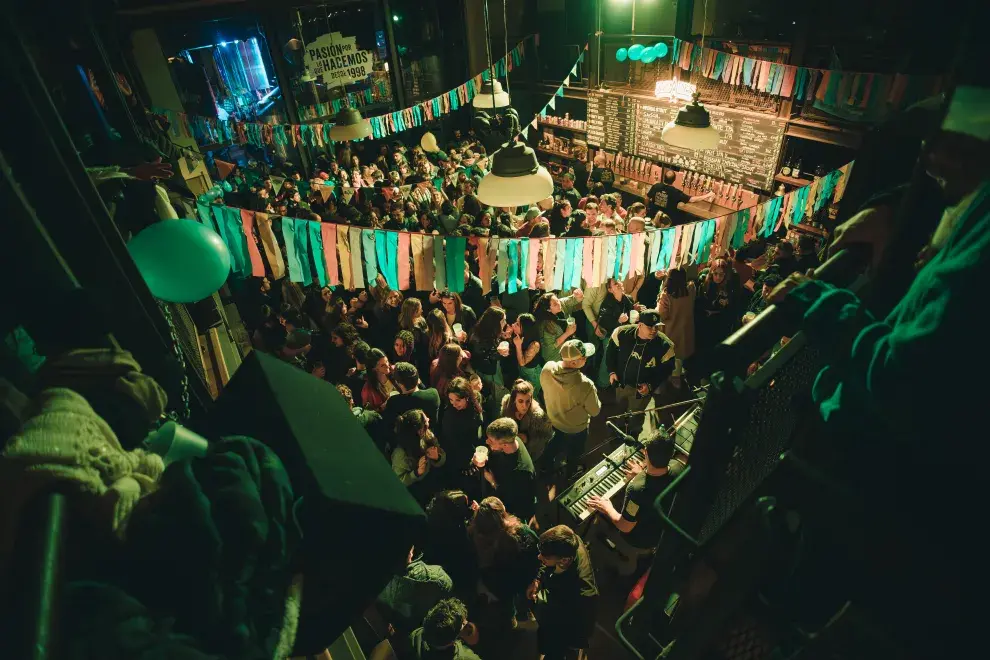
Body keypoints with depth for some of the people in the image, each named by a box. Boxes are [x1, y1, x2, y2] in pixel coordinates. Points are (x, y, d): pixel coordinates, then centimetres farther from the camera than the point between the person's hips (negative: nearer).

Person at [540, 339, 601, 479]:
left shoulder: (547, 368, -28)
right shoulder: (585, 385, -42)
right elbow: (595, 411, -22)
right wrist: (593, 394, -5)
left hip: (554, 419, 4)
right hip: (576, 428, -4)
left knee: (558, 440, 37)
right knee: (572, 457, 27)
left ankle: (546, 464, 60)